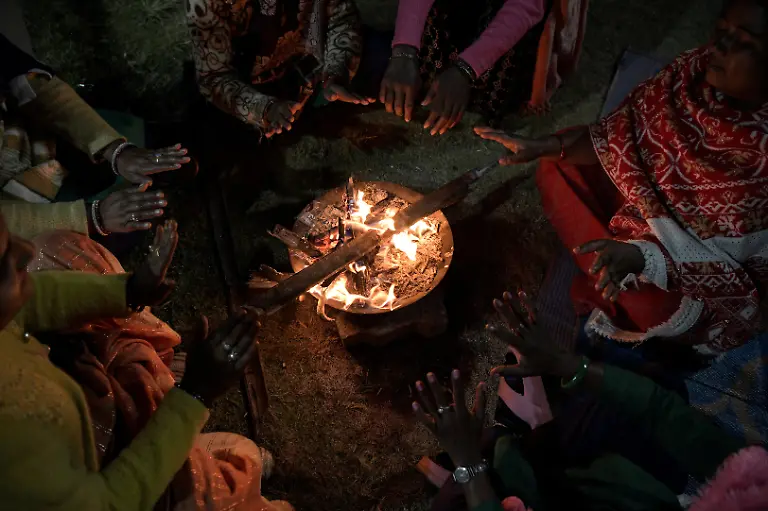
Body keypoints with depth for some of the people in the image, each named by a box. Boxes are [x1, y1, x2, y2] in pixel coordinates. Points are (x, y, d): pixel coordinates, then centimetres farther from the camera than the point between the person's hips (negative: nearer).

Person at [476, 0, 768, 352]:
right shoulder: (696, 69, -15)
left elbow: (726, 251, -28)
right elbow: (618, 136, -7)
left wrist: (642, 254, -44)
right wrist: (542, 146, -19)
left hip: (700, 270, -5)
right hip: (642, 201, 5)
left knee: (651, 308, -33)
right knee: (556, 170, -5)